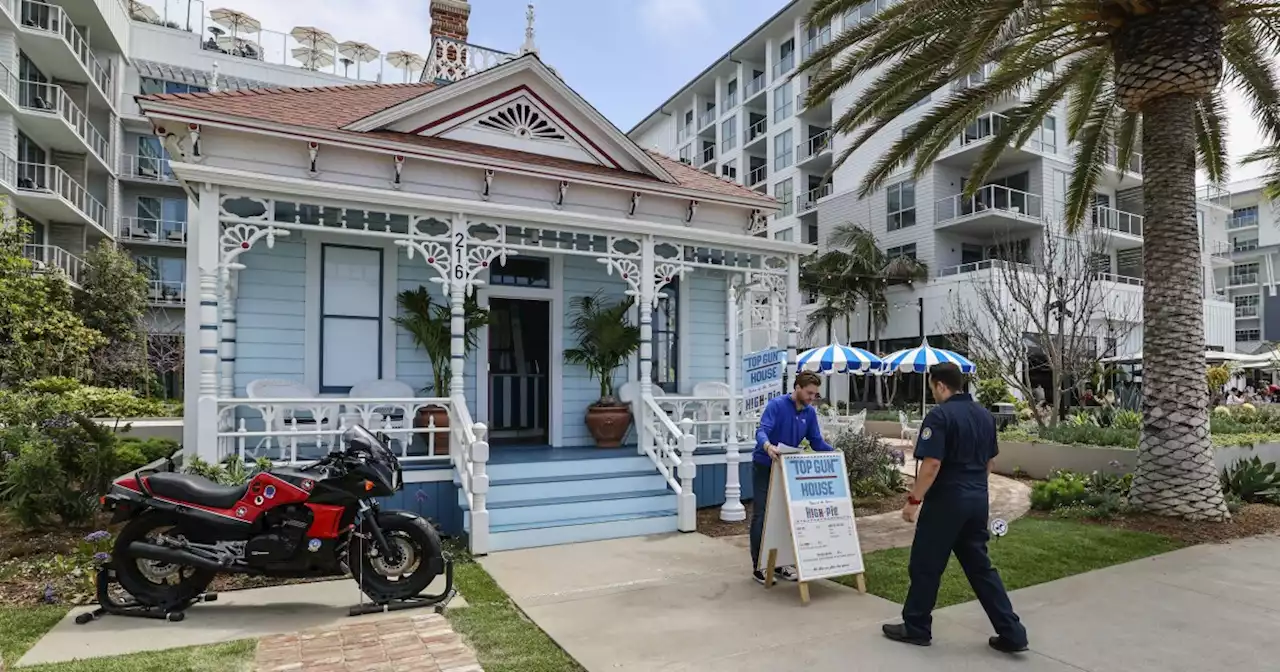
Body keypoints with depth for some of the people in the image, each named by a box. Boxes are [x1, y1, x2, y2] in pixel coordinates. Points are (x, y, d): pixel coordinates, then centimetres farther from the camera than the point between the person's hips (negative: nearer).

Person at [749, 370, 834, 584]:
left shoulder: (810, 413, 1)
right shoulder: (776, 405, -18)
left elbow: (816, 441, 4)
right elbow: (761, 431, -30)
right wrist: (768, 446, -51)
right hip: (764, 467, -6)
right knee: (761, 516, -3)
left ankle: (779, 563, 18)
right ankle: (758, 566, 4)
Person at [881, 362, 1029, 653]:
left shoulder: (940, 416, -16)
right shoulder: (985, 415, 9)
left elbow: (932, 465, -21)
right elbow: (988, 462, 17)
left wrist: (913, 500, -14)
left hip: (946, 500, -8)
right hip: (978, 499, 8)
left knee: (925, 565, 6)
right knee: (980, 566, 17)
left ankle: (916, 627, 18)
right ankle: (1011, 633, 18)